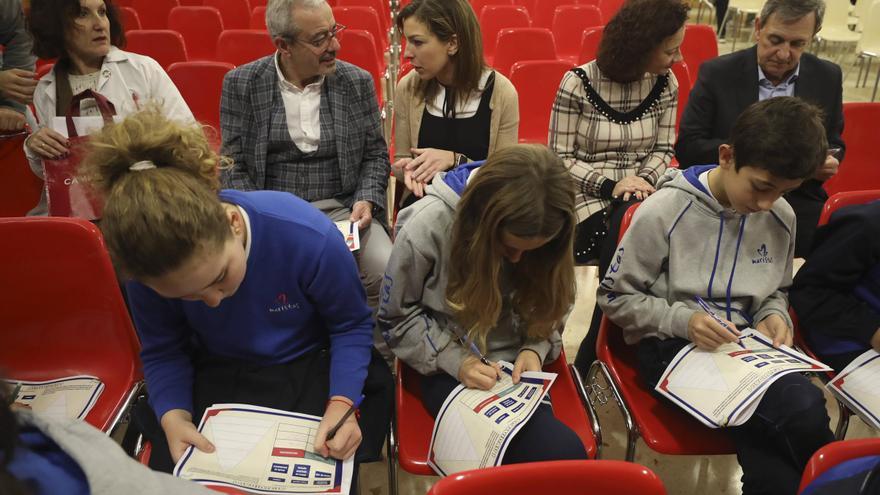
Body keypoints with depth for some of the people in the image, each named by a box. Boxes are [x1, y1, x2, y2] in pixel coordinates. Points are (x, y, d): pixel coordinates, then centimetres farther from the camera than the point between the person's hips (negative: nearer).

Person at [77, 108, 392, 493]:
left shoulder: (310, 238, -31)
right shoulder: (152, 267, -22)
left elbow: (351, 326, -14)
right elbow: (162, 352, -4)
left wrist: (341, 402, -28)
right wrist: (174, 415, -22)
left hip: (308, 370, -2)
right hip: (215, 376, 2)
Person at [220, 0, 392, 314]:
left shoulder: (358, 82, 4)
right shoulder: (241, 84, 1)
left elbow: (375, 154, 10)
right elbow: (235, 167, 3)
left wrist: (367, 201, -8)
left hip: (342, 210, 1)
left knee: (388, 272, -26)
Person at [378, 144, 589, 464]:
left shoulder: (535, 240, -9)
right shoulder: (428, 226, -21)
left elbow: (549, 309, 7)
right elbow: (396, 317, -8)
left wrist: (535, 349, -13)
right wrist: (456, 360, -19)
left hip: (515, 366, 4)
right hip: (448, 371, -4)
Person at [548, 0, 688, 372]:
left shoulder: (665, 83, 5)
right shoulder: (579, 83, -8)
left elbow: (663, 149, 9)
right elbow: (560, 159, -7)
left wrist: (643, 180, -12)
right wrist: (611, 184, -18)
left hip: (640, 191, 3)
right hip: (589, 195, -3)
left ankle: (592, 359, -12)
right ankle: (594, 362, -8)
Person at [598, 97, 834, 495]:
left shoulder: (781, 218, 4)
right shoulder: (664, 211, -12)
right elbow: (613, 297, -6)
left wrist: (774, 316, -3)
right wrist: (682, 319, -20)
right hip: (673, 347, -4)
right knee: (804, 414, -28)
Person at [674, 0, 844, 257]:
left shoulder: (828, 78, 8)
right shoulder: (717, 73, -2)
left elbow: (834, 144, 20)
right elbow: (687, 148, -6)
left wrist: (829, 162, -4)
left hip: (799, 208, 4)